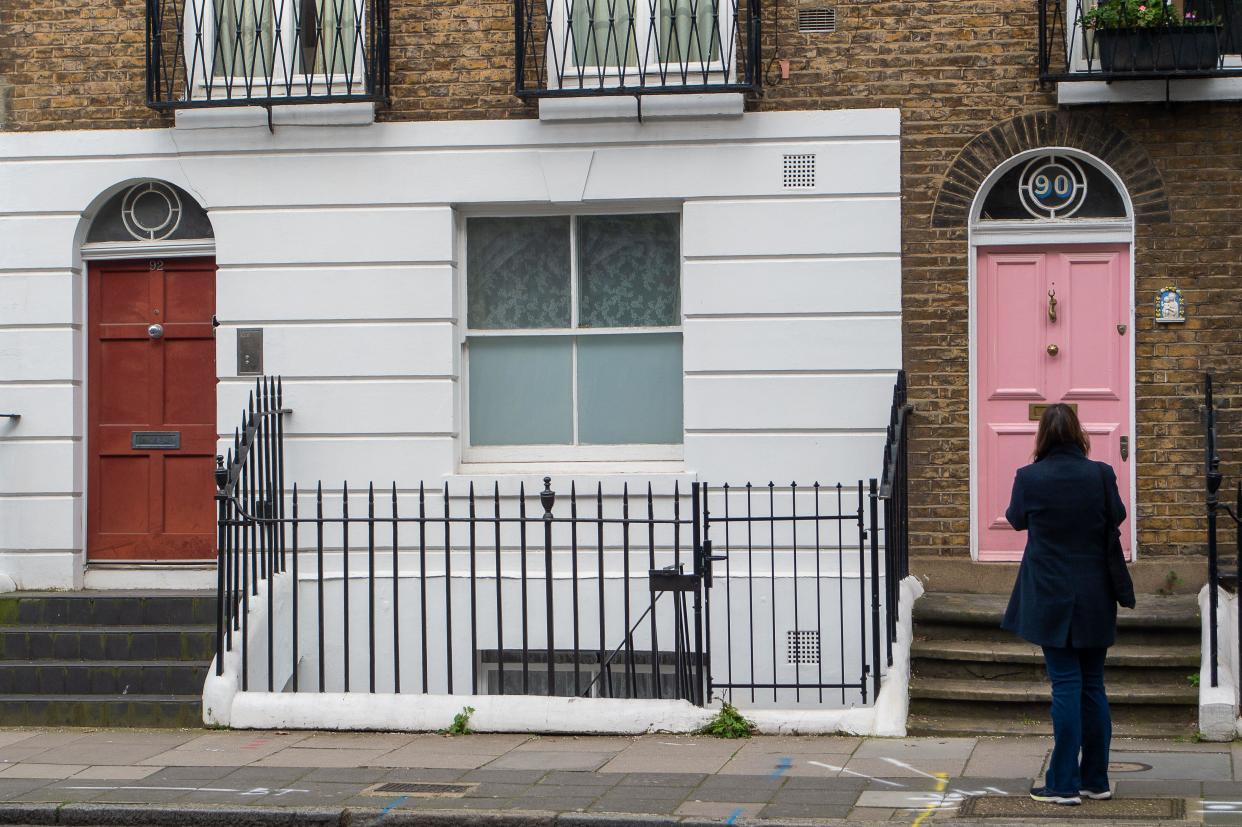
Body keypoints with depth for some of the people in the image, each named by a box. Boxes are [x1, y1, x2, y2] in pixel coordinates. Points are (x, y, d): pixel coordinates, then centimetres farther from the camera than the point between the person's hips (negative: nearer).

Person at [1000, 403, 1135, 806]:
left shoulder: (1029, 478, -10)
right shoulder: (1101, 475, -6)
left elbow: (1016, 519, 7)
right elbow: (1117, 517, 6)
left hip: (1051, 598, -2)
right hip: (1095, 599, 2)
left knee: (1065, 685, -1)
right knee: (1093, 685, 11)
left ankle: (1064, 784, -1)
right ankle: (1096, 780, 17)